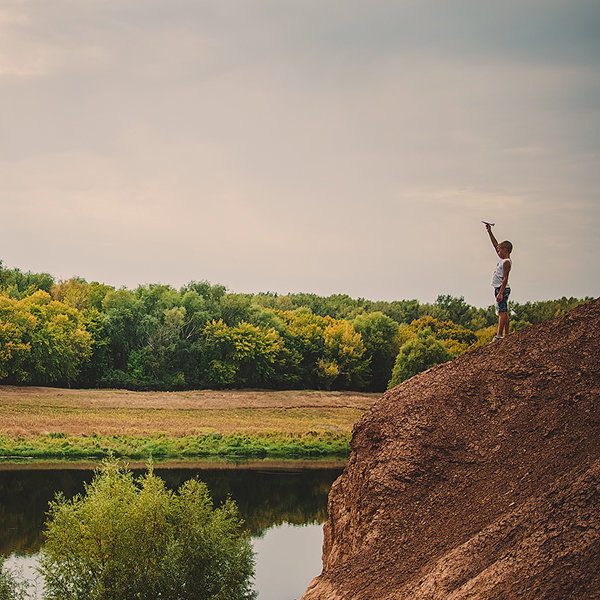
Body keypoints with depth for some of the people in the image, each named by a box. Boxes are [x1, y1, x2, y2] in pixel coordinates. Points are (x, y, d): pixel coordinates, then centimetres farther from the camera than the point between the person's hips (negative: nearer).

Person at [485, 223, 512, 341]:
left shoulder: (506, 262, -12)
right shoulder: (503, 259, 15)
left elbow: (505, 279, -19)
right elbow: (495, 245, 24)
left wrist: (501, 293, -24)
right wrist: (489, 232, 26)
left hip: (502, 288, -10)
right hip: (500, 289, 10)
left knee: (502, 311, -13)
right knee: (504, 312, 9)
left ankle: (499, 335, -19)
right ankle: (506, 334, 10)